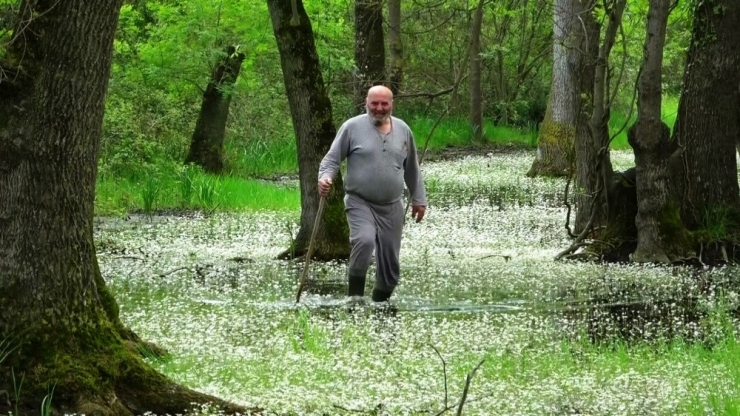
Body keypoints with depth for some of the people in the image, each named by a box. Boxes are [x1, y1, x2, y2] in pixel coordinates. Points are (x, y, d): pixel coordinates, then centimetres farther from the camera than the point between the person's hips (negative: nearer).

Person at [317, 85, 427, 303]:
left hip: (392, 207, 4)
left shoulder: (403, 130, 10)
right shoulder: (352, 127, -2)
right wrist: (325, 177, -20)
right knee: (364, 240, -31)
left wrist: (418, 199, 20)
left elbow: (412, 169, 20)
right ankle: (355, 296, -19)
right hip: (360, 203, -4)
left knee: (390, 264, 5)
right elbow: (332, 159, 0)